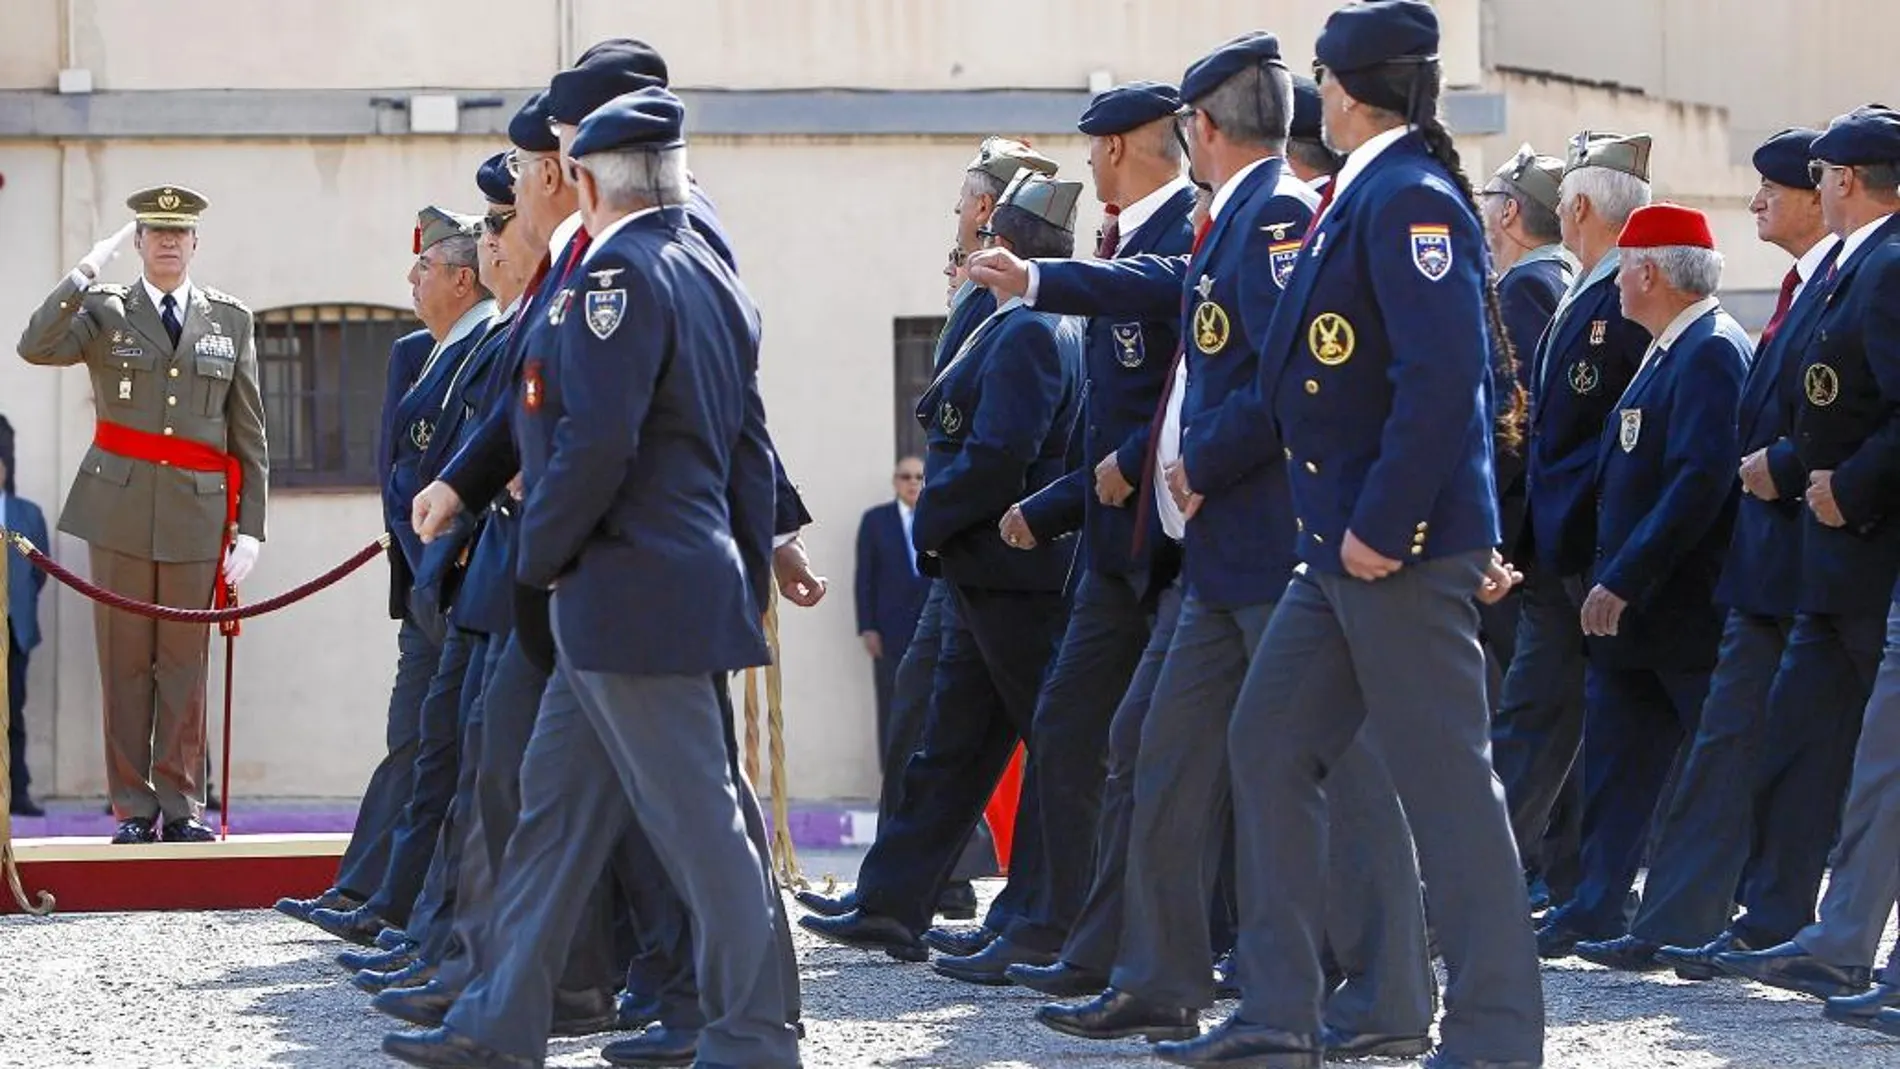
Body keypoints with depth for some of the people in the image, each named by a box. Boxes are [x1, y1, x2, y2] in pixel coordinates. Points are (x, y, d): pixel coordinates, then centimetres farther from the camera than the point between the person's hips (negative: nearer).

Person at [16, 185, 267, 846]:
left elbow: (249, 434, 10)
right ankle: (133, 807, 6)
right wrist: (87, 271, -13)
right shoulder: (105, 312, 7)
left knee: (185, 664, 2)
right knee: (126, 663, 1)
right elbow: (36, 347, -13)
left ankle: (181, 805, 7)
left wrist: (250, 527, 5)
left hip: (198, 513, 1)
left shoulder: (230, 320, 11)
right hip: (119, 510, -1)